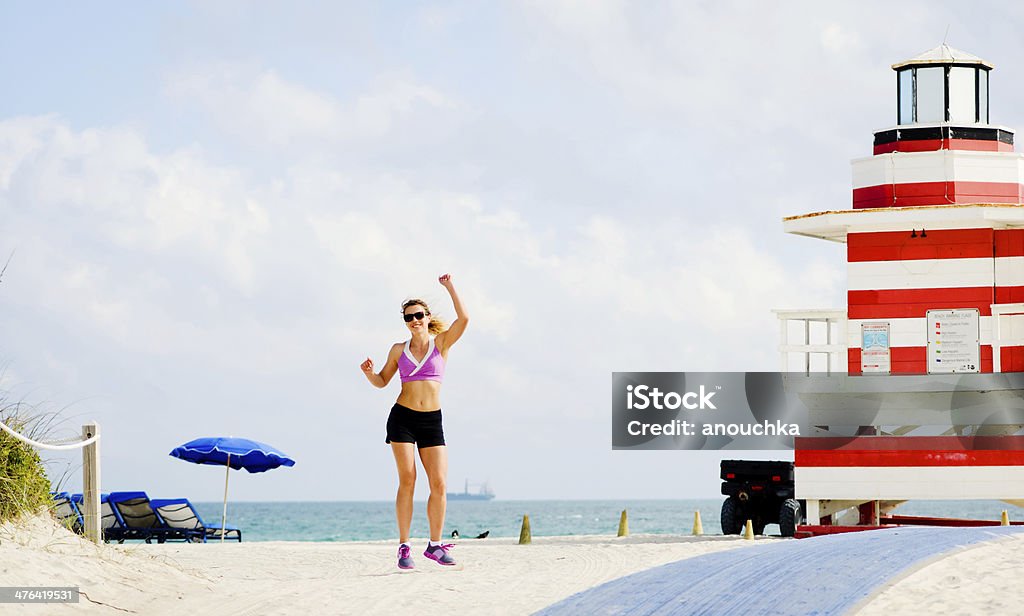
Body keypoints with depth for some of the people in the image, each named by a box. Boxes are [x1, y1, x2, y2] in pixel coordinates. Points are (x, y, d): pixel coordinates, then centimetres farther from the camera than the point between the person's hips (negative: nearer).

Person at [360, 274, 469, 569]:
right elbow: (382, 381, 18)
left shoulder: (441, 343, 6)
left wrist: (450, 287, -5)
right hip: (402, 418, 0)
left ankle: (435, 545, 6)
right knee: (407, 481, -9)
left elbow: (463, 319, -8)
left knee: (439, 484, -6)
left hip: (432, 421, 0)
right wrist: (369, 372, -4)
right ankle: (404, 547, -6)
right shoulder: (399, 350, 9)